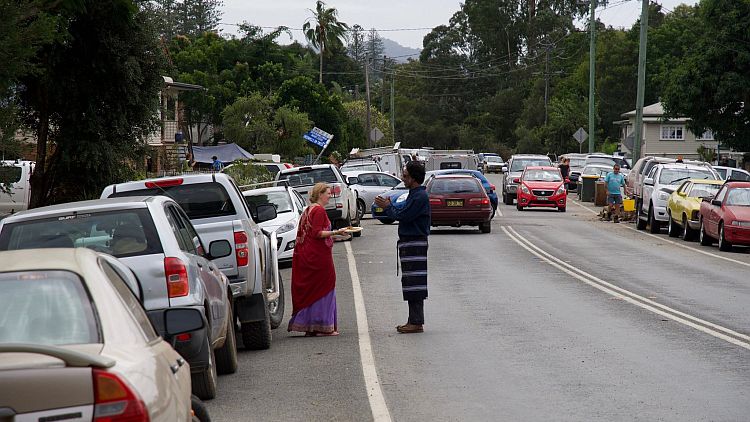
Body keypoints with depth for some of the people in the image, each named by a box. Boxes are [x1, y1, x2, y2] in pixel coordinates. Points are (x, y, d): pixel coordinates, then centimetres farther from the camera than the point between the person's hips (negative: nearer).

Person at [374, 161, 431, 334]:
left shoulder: (420, 197, -16)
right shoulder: (414, 194, 16)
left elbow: (403, 215, -18)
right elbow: (403, 210, 17)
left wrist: (387, 207, -4)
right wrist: (389, 205, 5)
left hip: (415, 244, -10)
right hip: (408, 243, 10)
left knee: (414, 283, -8)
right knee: (410, 283, 12)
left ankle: (417, 323, -7)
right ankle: (414, 321, 17)